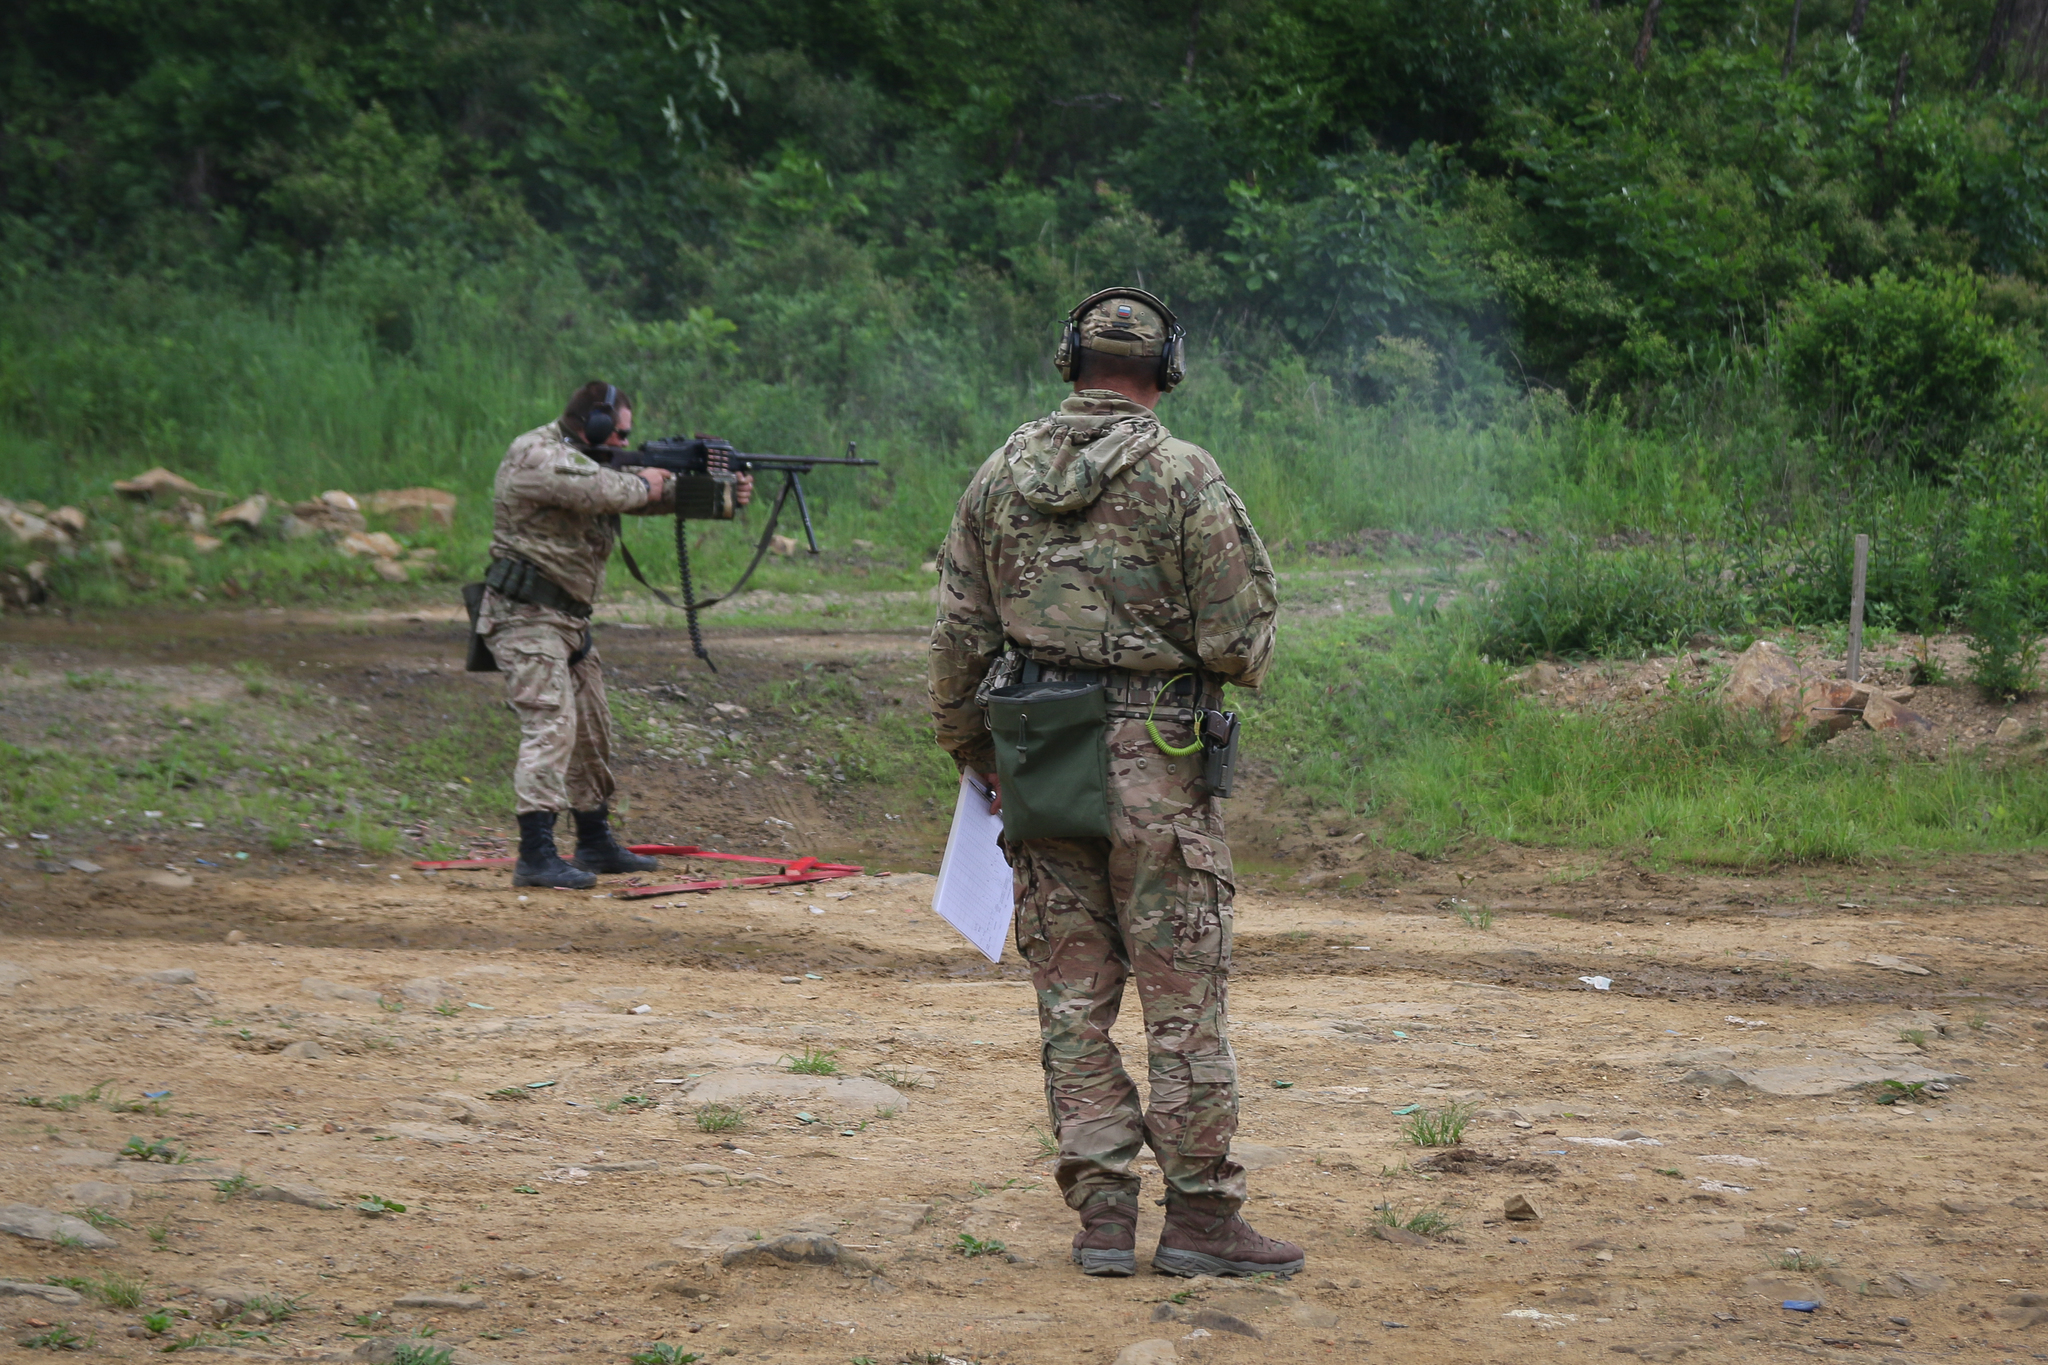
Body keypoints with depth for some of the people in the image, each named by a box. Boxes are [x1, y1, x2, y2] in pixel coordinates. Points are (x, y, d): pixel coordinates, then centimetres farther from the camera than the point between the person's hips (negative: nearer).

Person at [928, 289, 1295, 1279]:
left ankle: (1102, 1213, 8)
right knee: (1182, 993, 1)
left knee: (1072, 992, 9)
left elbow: (959, 635, 9)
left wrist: (970, 754, 20)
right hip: (1151, 762, -4)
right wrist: (1235, 661, 13)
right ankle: (1201, 1215, 4)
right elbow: (1237, 639, -11)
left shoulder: (1000, 474, 6)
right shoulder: (1184, 477, -9)